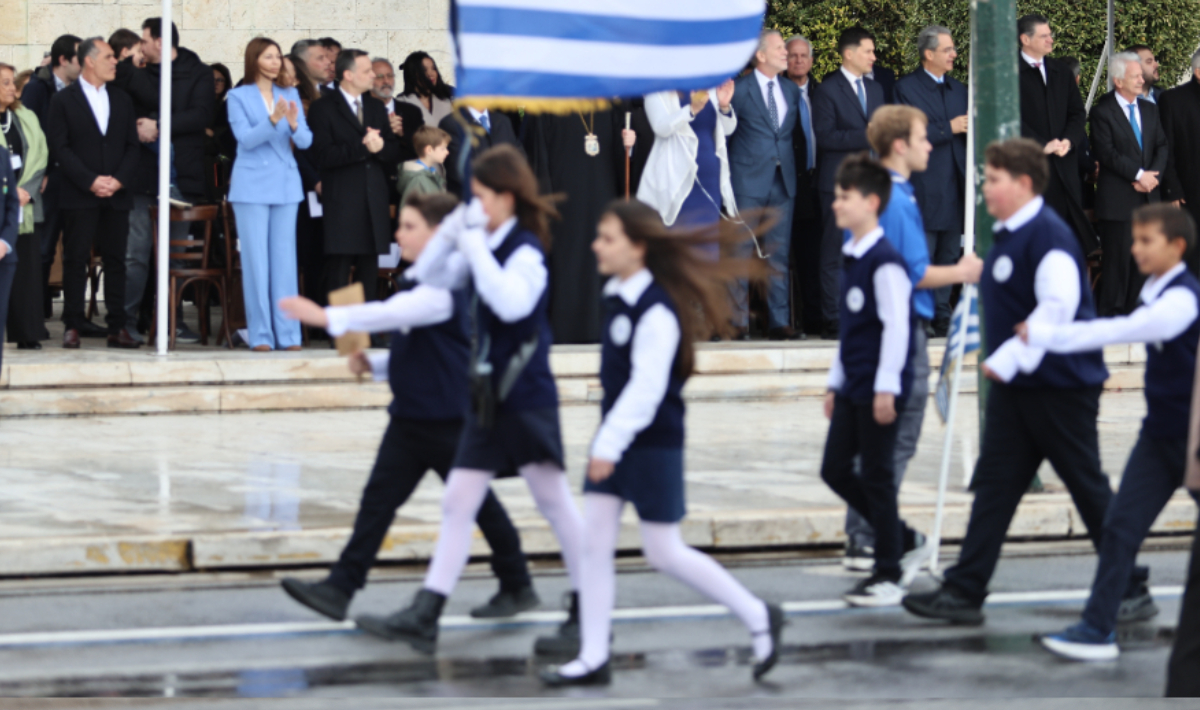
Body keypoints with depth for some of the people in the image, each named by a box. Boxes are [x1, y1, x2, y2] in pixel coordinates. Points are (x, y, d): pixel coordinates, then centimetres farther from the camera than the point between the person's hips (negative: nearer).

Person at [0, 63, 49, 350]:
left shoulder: (26, 119, 14)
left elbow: (41, 157, 9)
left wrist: (27, 190, -6)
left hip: (27, 205, 4)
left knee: (28, 269, 1)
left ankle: (28, 334, 4)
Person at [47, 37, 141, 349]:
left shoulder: (122, 101, 15)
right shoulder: (63, 100, 1)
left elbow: (132, 146, 11)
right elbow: (59, 147, -6)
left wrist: (119, 180, -6)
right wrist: (90, 182, -13)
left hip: (116, 196, 4)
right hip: (79, 196, -4)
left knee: (115, 261, 3)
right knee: (76, 261, -3)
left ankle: (117, 328, 5)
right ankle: (72, 327, 1)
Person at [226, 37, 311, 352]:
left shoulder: (290, 96, 11)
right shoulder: (239, 97, 1)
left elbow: (305, 141, 2)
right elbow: (246, 139, -11)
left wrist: (294, 124, -19)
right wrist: (273, 120, -26)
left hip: (286, 185, 3)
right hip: (252, 187, -3)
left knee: (285, 258, 2)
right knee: (255, 259, -4)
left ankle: (288, 334, 5)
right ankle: (261, 334, 0)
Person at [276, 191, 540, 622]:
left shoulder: (447, 287, -18)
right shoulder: (421, 285, 13)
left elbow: (394, 313, -35)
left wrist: (328, 318, -39)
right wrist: (373, 364, 4)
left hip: (451, 420, -9)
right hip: (411, 418, 9)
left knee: (475, 501, 5)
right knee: (378, 498, 1)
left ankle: (518, 587, 21)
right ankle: (340, 589, -2)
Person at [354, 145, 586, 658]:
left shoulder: (526, 250, -14)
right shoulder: (483, 248, 11)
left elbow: (512, 302, -32)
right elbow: (429, 279, 14)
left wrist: (474, 245, -27)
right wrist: (449, 235, -2)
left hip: (526, 396, -9)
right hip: (488, 397, 9)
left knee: (553, 499, -1)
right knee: (458, 500, 5)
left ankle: (588, 611, 10)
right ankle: (424, 616, 4)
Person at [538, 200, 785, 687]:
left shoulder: (656, 312, -20)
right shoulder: (618, 296, 6)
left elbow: (646, 387, -25)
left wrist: (610, 445, -27)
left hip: (654, 442, -9)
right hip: (616, 438, 9)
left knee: (664, 553, -2)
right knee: (594, 542, 4)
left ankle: (757, 617, 14)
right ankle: (593, 659, 9)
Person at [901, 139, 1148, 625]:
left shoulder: (1048, 236, -19)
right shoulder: (1008, 235, 12)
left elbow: (1059, 305, -29)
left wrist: (1009, 359, -26)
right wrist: (1002, 364, 17)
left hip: (1061, 386, -9)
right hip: (1014, 385, 9)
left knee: (1088, 489, 3)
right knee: (994, 487, 5)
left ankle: (1130, 588, 16)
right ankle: (964, 592, 3)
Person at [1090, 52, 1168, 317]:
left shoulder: (1150, 110, 15)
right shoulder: (1102, 111, -5)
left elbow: (1162, 146, 11)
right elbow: (1106, 153, -13)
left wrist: (1153, 175, -7)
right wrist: (1139, 175, -15)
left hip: (1148, 195, 6)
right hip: (1117, 199, -6)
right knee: (1118, 255, -6)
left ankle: (1132, 308, 12)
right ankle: (1109, 311, 1)